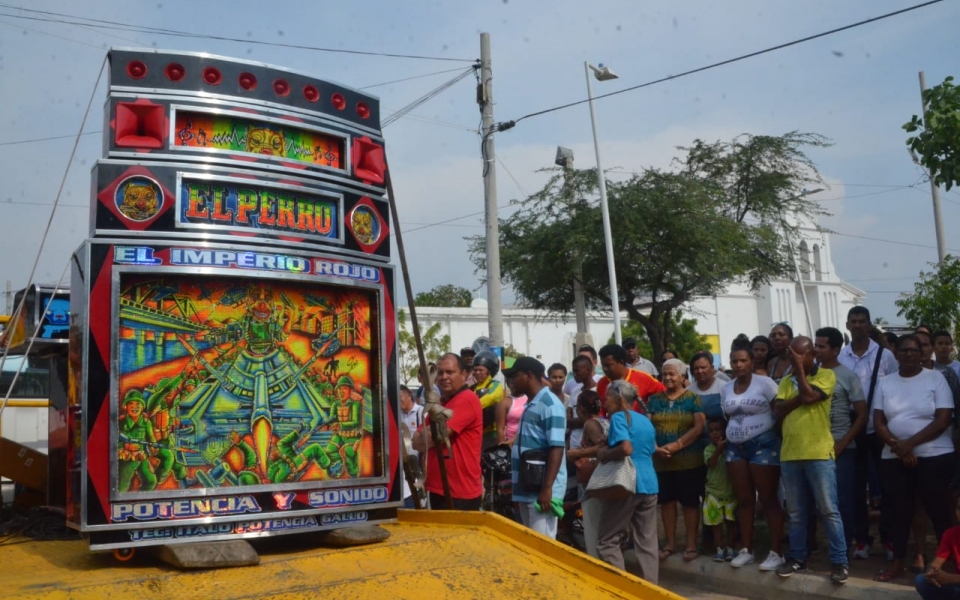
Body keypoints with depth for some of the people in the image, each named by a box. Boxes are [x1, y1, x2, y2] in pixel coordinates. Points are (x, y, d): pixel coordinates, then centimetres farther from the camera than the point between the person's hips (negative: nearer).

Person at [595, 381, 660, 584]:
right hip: (649, 484, 8)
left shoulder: (619, 417, -8)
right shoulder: (646, 421, 16)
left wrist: (602, 455, -7)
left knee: (607, 540, 2)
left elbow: (626, 448, -23)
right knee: (647, 542, 10)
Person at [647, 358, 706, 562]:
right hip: (661, 461, 3)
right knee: (666, 501, 9)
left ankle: (691, 544, 14)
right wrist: (656, 447, -14)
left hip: (689, 461, -3)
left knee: (690, 502, 4)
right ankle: (670, 542, 21)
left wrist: (677, 445, -18)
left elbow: (699, 427, -10)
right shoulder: (655, 399, 8)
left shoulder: (693, 398, -1)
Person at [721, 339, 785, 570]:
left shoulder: (765, 383, -7)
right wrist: (725, 438, 10)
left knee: (769, 500, -2)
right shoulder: (726, 388, 10)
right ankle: (746, 549, 17)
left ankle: (776, 552, 4)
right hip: (735, 448, 6)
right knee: (744, 500, 9)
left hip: (763, 445, -5)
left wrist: (775, 438, -13)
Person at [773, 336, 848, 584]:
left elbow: (808, 396, -18)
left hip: (819, 454, -5)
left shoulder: (826, 375, -2)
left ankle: (839, 561, 7)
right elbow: (779, 411, 2)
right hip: (789, 454, 5)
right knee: (796, 513, 13)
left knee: (829, 510, -1)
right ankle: (797, 557, 22)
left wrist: (799, 368, -8)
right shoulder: (786, 380, 13)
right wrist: (800, 398, -12)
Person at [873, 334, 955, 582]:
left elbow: (943, 420, -9)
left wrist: (910, 443, -15)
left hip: (934, 456, -3)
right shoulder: (885, 383, 7)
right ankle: (897, 562, 18)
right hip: (894, 458, 3)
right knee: (897, 510, 7)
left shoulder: (936, 378, -2)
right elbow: (878, 422, 4)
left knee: (938, 510, 1)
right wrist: (897, 446, -12)